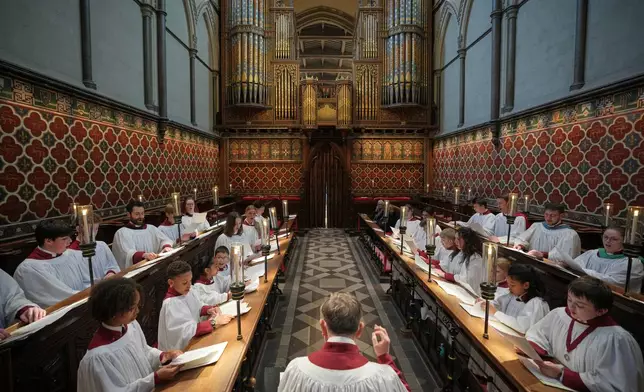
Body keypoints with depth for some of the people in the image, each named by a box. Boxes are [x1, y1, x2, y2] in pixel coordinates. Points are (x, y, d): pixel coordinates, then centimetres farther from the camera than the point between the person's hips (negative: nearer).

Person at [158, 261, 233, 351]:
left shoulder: (189, 292, -2)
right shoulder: (170, 304, -24)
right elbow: (188, 331, -27)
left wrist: (208, 310, -5)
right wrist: (214, 322, -27)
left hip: (194, 339, 7)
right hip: (181, 349, -7)